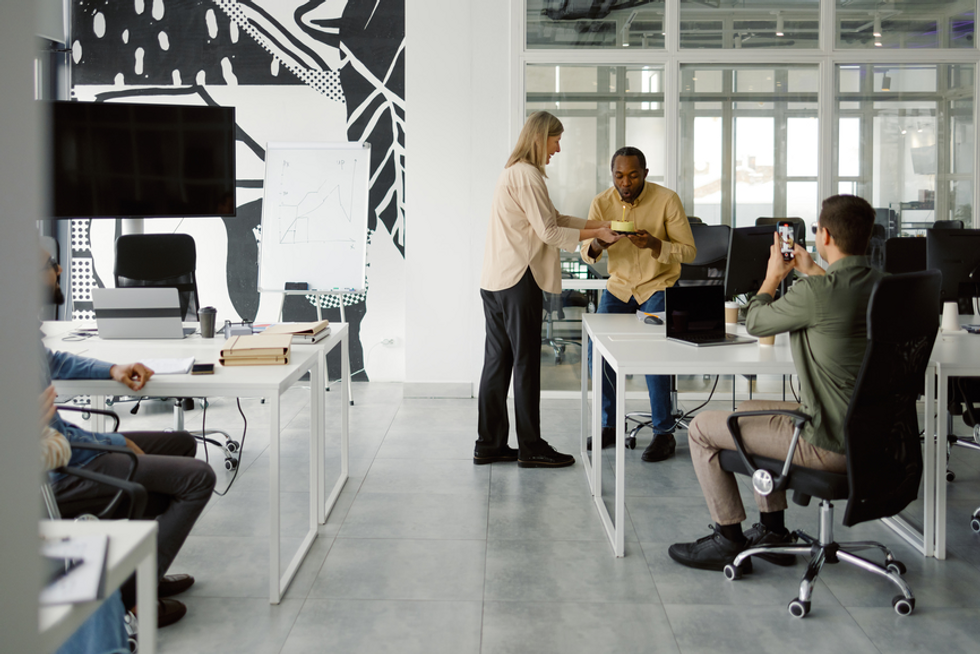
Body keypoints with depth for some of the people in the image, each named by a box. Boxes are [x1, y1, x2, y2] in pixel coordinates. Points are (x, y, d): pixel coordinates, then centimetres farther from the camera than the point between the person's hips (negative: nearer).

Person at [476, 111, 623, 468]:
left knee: (498, 361, 11)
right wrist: (597, 234, -8)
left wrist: (599, 223, 13)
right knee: (526, 363, -2)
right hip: (518, 281, -10)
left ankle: (489, 445, 16)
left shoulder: (514, 172, 20)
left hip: (495, 281, 10)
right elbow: (549, 231, -15)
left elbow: (553, 218, 19)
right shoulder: (527, 175, -13)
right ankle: (530, 447, 6)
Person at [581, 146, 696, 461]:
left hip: (658, 286, -4)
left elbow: (689, 251, -13)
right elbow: (585, 253, -3)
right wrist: (597, 244, -27)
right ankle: (610, 425, 4)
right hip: (619, 285, 4)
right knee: (597, 349, -13)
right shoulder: (602, 202, -5)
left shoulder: (667, 199, -14)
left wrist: (654, 244, -31)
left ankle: (664, 432, -9)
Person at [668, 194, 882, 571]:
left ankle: (729, 539, 16)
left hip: (830, 444, -9)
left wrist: (773, 277, 10)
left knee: (702, 429, 4)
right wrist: (812, 271, 32)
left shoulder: (816, 292, -24)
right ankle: (773, 532, 33)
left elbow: (755, 323, -7)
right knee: (748, 410, 29)